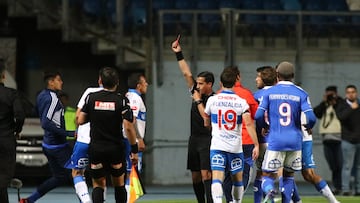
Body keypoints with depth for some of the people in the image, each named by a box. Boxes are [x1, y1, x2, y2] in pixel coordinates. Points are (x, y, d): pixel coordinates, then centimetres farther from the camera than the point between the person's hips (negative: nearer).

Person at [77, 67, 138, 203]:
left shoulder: (91, 98, -3)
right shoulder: (121, 100, -8)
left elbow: (80, 120, 1)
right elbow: (128, 127, -13)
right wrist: (134, 150, -6)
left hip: (96, 148, 1)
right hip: (116, 148, -1)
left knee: (98, 184, 7)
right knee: (119, 184, 16)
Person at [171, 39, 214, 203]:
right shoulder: (197, 93, 9)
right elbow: (186, 73, 10)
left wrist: (198, 101, -14)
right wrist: (178, 54, 6)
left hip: (207, 140, -8)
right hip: (194, 139, 8)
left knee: (206, 174, -17)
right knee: (195, 177, 8)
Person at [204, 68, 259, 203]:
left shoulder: (212, 100, 2)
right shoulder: (241, 102, -1)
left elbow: (206, 123, 16)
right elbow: (249, 123, -13)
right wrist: (256, 145, -11)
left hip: (217, 146, -1)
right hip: (236, 146, 1)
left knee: (217, 178, -12)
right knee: (238, 179, 19)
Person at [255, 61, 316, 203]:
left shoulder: (269, 93, 1)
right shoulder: (301, 94, 1)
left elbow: (258, 116, -5)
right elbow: (311, 118, -8)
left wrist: (265, 126, 17)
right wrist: (308, 127, 16)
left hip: (275, 141, -1)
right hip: (295, 141, 1)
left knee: (267, 175, 4)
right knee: (289, 175, 18)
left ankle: (269, 191, -29)